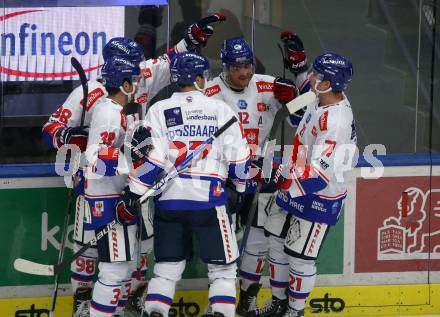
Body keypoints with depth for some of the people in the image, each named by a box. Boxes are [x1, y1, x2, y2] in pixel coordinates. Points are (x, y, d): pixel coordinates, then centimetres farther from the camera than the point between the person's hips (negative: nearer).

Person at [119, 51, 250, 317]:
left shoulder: (159, 110, 3)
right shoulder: (220, 109, 2)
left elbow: (150, 158, -6)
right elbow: (238, 156, 3)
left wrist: (134, 195, -2)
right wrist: (241, 186, 19)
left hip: (169, 199, 2)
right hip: (209, 198, -2)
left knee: (167, 266, 13)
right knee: (223, 267, 8)